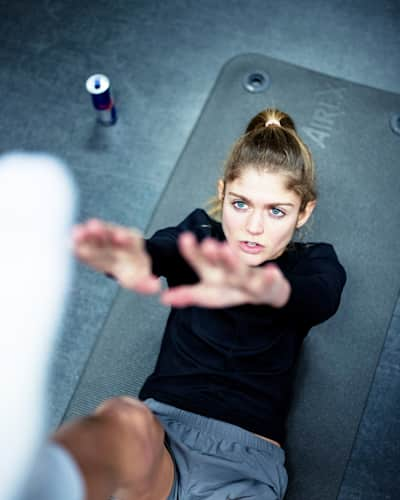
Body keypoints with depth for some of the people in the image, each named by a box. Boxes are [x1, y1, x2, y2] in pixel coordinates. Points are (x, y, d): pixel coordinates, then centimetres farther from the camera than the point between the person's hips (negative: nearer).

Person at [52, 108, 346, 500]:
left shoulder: (314, 264, 6)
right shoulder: (197, 237, 8)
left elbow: (321, 298, -20)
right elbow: (159, 250, -17)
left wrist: (266, 288, -47)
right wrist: (131, 259, -45)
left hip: (245, 461, 1)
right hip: (158, 437, 0)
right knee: (124, 421, -38)